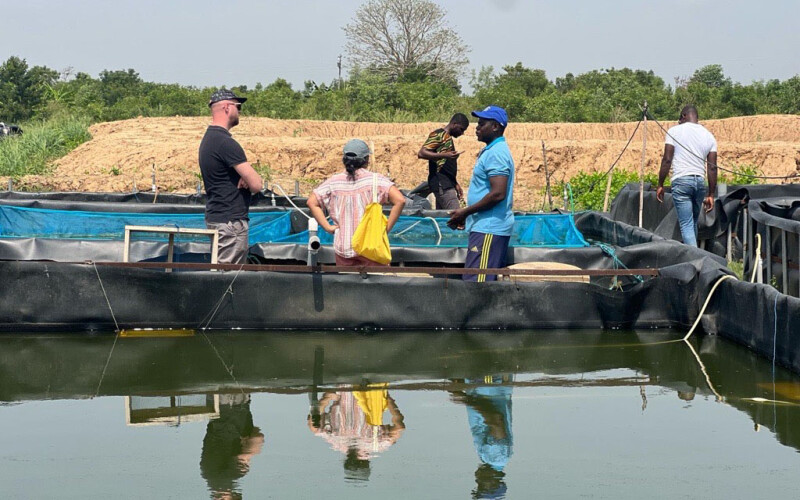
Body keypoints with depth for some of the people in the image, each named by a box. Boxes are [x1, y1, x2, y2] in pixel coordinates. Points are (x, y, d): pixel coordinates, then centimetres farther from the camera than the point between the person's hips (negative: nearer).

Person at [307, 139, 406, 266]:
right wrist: (387, 227, -9)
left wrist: (328, 227, 2)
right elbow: (400, 200, -17)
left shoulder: (334, 182, 1)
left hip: (343, 249, 3)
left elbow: (311, 202, 4)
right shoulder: (375, 180, -8)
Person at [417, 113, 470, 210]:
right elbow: (421, 153, -18)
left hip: (447, 183, 10)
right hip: (441, 184, -10)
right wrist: (445, 155, -27)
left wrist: (456, 184, 24)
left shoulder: (447, 137, 21)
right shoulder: (438, 135, -7)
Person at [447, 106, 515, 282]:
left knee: (475, 281, -13)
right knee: (490, 281, 11)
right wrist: (467, 215, 16)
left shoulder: (496, 153, -14)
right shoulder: (491, 151, 19)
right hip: (489, 228, 11)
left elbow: (498, 193, -23)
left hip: (488, 230, -11)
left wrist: (465, 212, -15)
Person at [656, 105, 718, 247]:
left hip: (681, 181, -4)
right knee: (693, 223, 18)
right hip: (700, 182, 4)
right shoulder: (709, 136, 11)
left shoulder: (675, 131, 0)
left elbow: (667, 160, -6)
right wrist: (711, 195, 10)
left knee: (686, 225, -7)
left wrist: (660, 185, 1)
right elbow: (712, 167, 7)